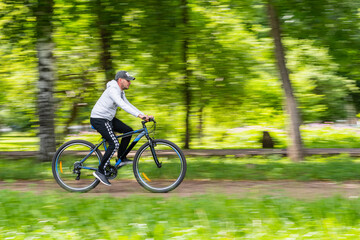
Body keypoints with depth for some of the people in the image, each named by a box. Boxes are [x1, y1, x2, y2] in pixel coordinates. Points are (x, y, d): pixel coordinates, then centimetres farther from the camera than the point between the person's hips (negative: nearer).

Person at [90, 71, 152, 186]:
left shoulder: (120, 92, 11)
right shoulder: (113, 90, -22)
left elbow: (128, 105, 11)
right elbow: (122, 105, -34)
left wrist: (144, 115, 1)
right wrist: (139, 115, -42)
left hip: (108, 118, 10)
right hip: (99, 119, -10)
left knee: (128, 131, 8)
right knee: (114, 144, -19)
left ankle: (121, 159, 16)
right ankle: (100, 171, -12)